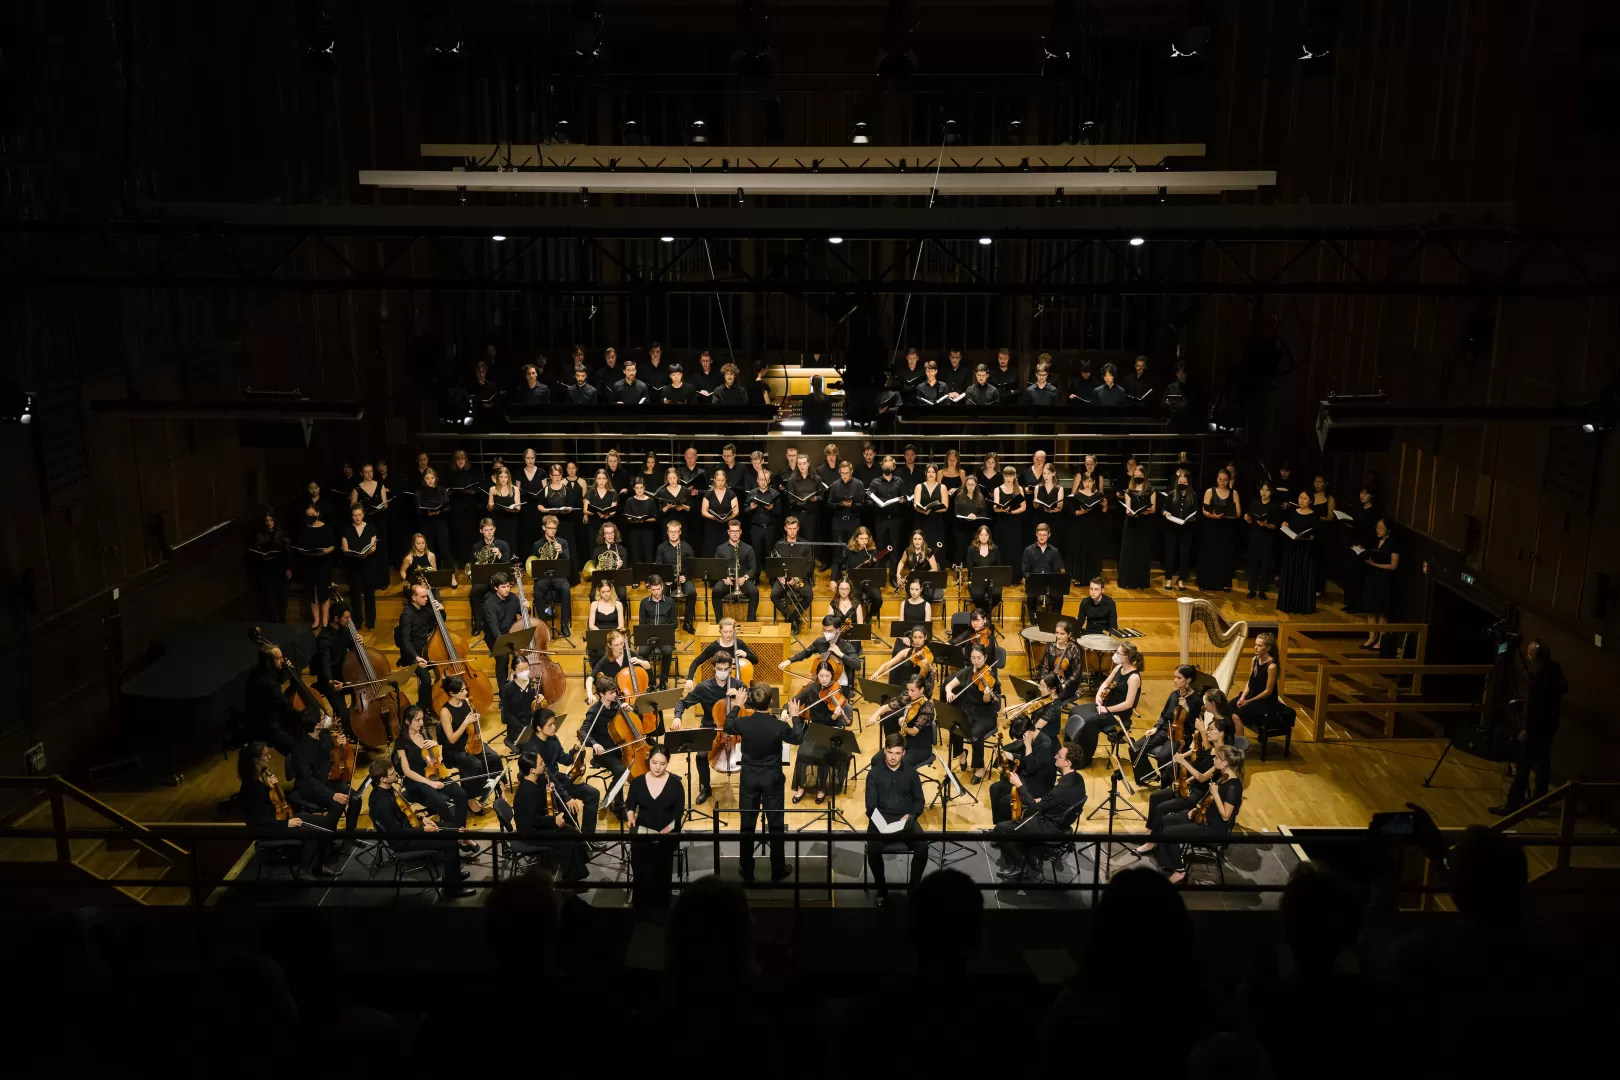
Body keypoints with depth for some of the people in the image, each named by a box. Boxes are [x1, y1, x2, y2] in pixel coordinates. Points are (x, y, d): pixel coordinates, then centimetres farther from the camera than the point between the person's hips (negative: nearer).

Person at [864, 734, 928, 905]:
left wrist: (911, 815, -9)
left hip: (906, 819, 1)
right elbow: (871, 804, -1)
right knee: (873, 849, -31)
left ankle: (914, 886, -4)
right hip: (881, 820, -1)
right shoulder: (874, 773, 4)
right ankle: (882, 888, -6)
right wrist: (880, 821, -20)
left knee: (922, 847, -28)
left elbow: (919, 801, 11)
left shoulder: (911, 772, 10)